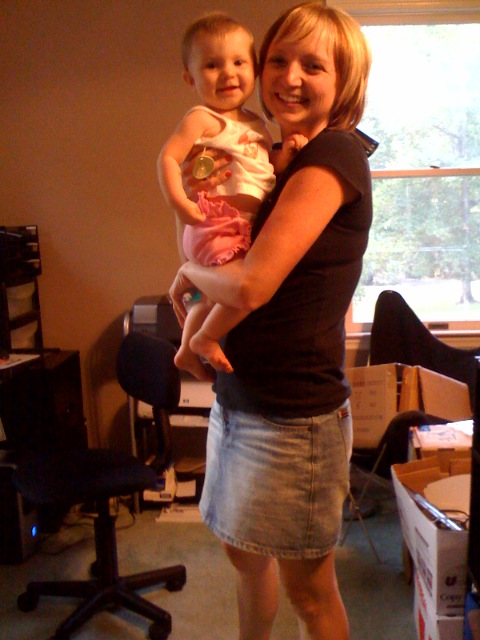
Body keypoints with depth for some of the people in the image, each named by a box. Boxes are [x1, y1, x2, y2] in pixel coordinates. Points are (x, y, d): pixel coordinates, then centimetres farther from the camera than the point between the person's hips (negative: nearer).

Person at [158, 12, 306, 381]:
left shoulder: (256, 123, 18)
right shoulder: (203, 119, -7)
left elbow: (268, 169, 24)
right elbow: (168, 157, -15)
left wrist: (286, 152, 3)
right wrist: (179, 203, -28)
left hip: (244, 227, 9)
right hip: (215, 224, -9)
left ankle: (188, 351, 43)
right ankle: (204, 339, -3)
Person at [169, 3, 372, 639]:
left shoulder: (334, 154, -16)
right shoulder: (285, 158, 11)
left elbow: (250, 286, -26)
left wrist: (189, 273, -8)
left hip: (295, 414, -8)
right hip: (238, 399, 9)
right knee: (245, 555, 25)